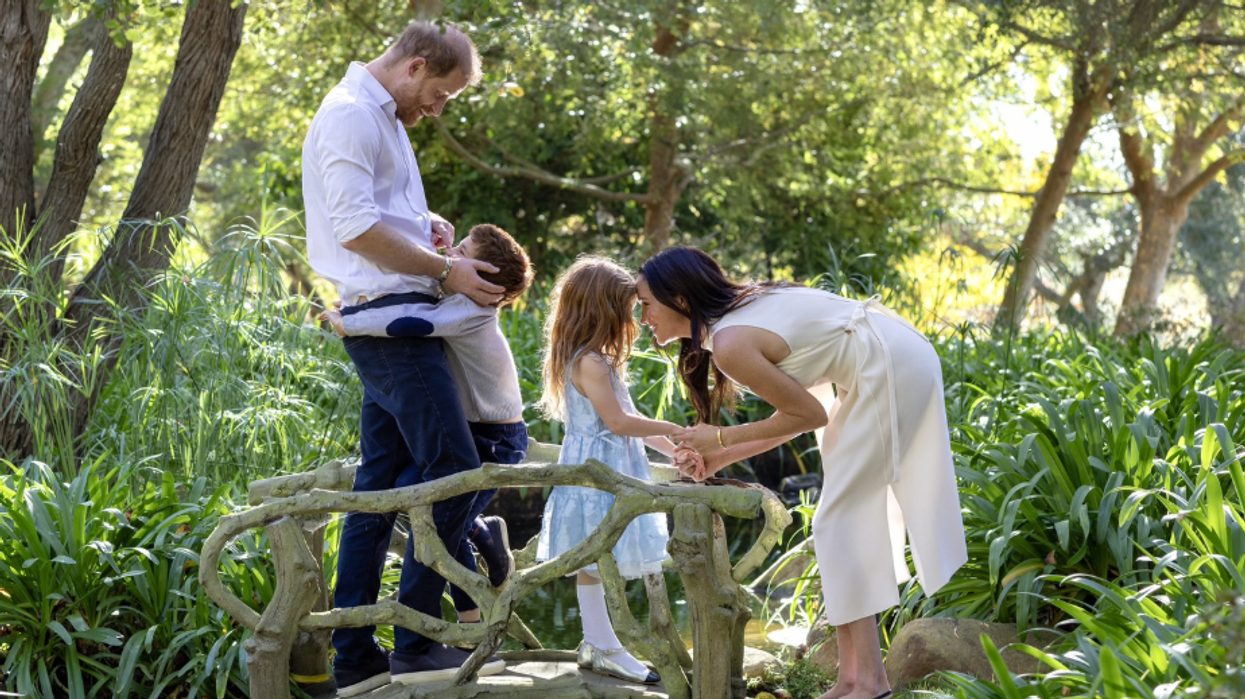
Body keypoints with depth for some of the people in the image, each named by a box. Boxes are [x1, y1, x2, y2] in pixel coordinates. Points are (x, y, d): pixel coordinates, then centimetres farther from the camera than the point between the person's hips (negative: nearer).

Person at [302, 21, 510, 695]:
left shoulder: (379, 118, 22)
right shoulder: (351, 115, -11)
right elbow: (356, 229, -20)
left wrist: (424, 222, 15)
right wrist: (444, 271, -13)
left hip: (389, 322, 11)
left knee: (380, 484, 9)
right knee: (453, 469, -12)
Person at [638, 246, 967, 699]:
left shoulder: (730, 346, -19)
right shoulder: (740, 309, 10)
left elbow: (810, 415, -12)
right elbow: (805, 408, 13)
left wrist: (721, 438, -5)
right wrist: (723, 456, 10)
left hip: (890, 370, -10)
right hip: (898, 358, 10)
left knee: (839, 521, -6)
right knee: (851, 518, 11)